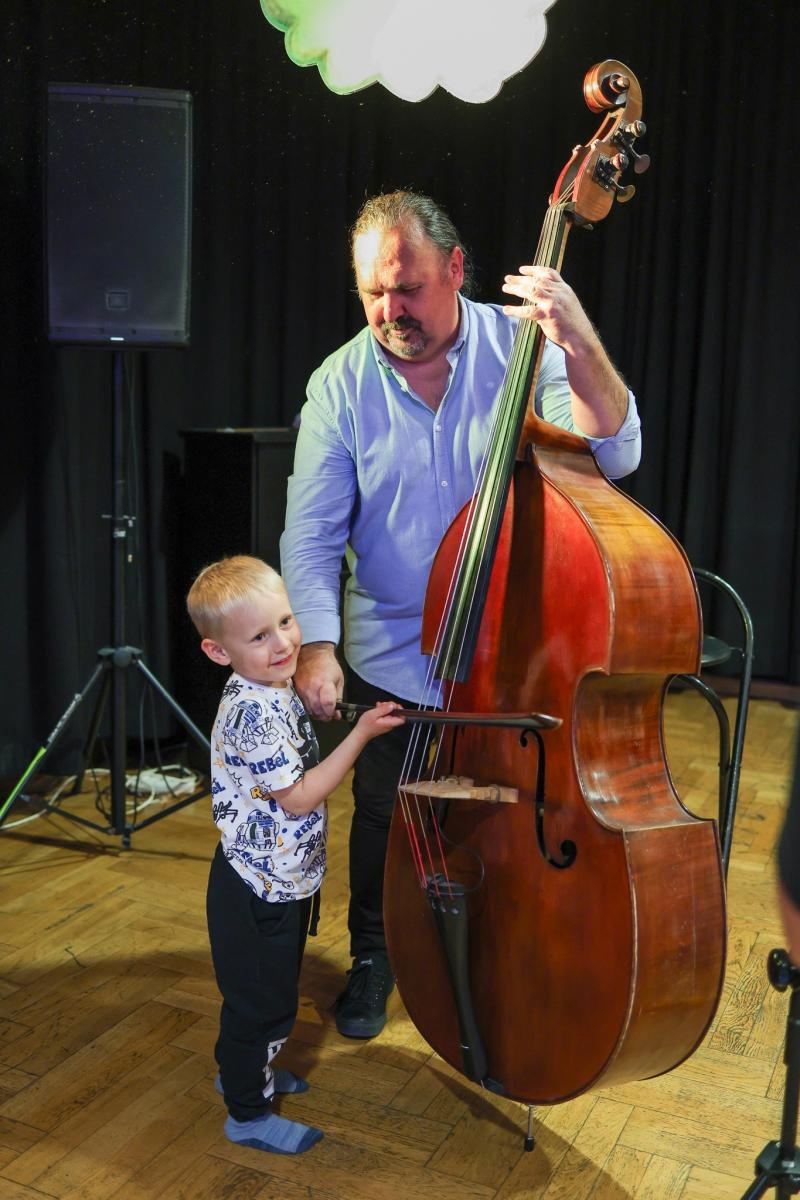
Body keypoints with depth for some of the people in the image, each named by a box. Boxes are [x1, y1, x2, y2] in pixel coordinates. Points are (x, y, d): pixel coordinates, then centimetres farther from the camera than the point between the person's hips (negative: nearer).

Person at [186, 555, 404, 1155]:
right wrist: (361, 734, -27)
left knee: (270, 992, 27)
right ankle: (248, 1113, 27)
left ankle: (246, 1071, 48)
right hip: (261, 888, -10)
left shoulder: (272, 690, 2)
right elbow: (298, 797, -27)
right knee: (261, 999, 8)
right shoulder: (256, 712, -30)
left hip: (280, 880, 10)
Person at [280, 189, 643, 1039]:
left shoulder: (522, 347, -11)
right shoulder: (340, 384, -9)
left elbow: (614, 456, -21)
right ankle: (373, 956, 44)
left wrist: (580, 347, -36)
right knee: (383, 819, 18)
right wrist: (315, 644, -23)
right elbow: (312, 531, -11)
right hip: (389, 663, 1)